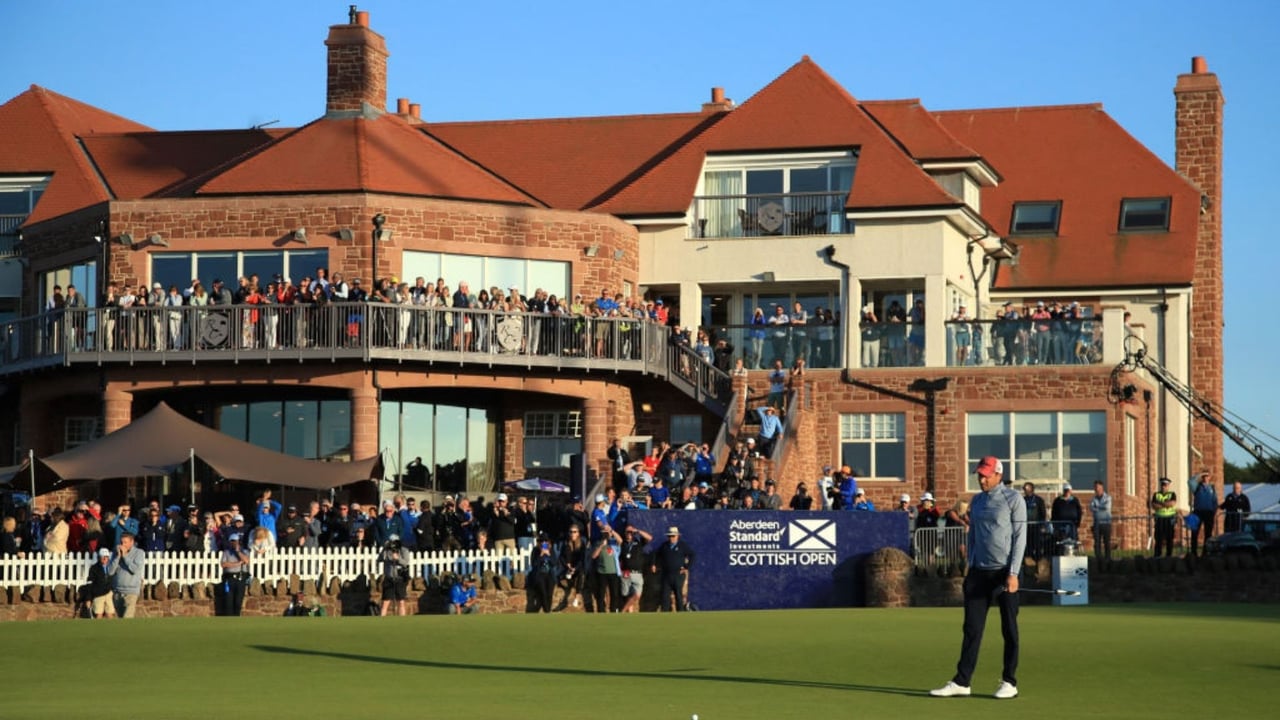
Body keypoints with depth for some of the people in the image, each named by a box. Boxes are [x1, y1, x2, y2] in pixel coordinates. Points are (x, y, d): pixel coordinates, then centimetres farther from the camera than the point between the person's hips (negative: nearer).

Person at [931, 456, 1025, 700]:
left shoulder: (1013, 499, -5)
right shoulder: (977, 500, 13)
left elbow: (1019, 537, -9)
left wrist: (1013, 573, -15)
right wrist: (971, 566, 12)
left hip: (1004, 571, -6)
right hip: (979, 571, 6)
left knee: (1009, 629, 1)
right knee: (972, 628, 3)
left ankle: (1009, 682, 8)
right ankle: (962, 682, 4)